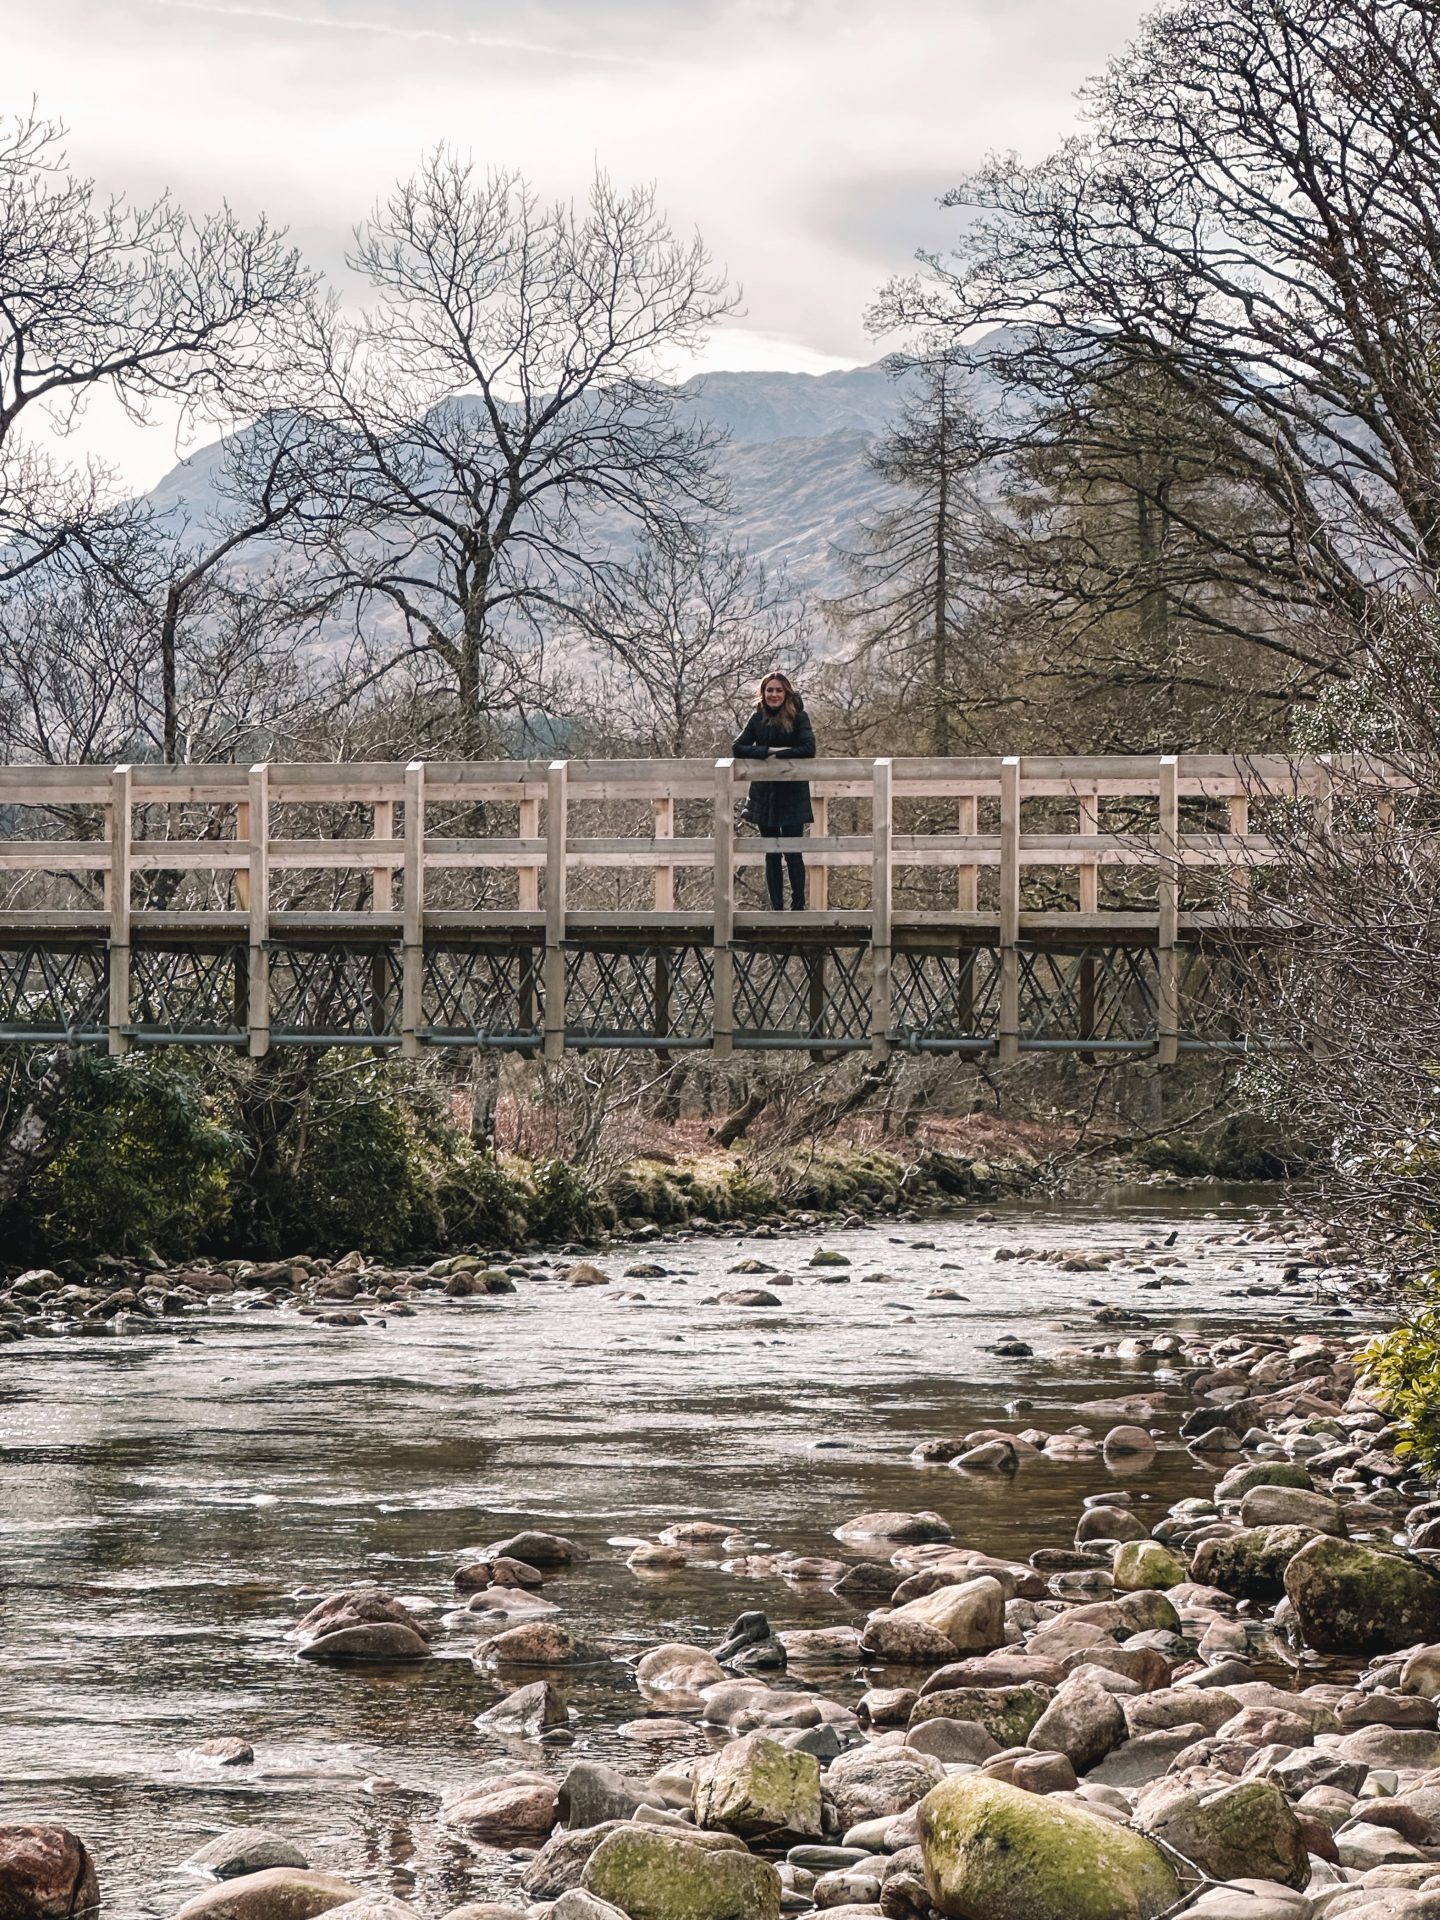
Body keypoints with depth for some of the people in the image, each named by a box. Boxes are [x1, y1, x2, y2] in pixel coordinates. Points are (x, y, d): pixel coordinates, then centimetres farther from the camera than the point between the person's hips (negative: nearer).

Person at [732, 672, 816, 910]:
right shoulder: (757, 719, 6)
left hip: (792, 794, -4)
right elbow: (739, 748, -2)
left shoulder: (798, 718, -3)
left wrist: (779, 756, -14)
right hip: (764, 794, 4)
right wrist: (769, 751, -14)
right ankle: (776, 907, 9)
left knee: (792, 852, -6)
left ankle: (798, 906, 1)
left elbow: (808, 749, -13)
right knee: (771, 854, 6)